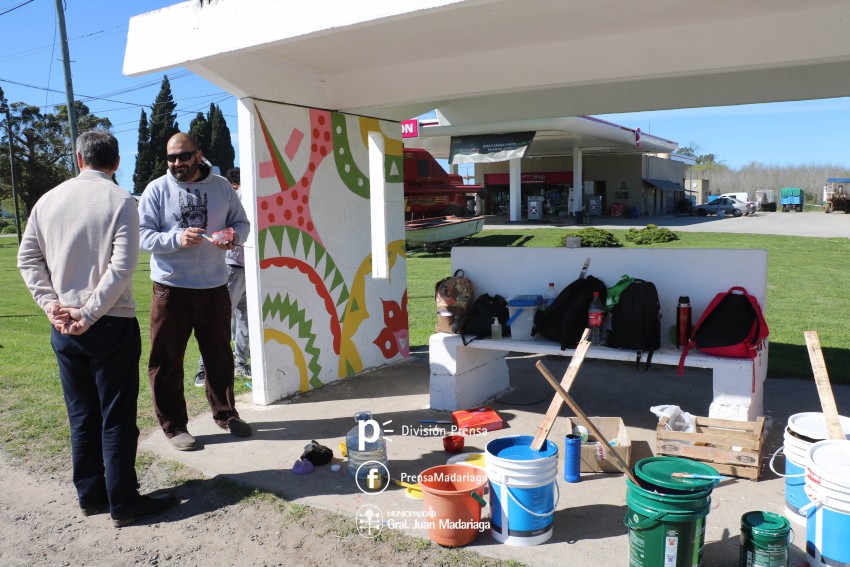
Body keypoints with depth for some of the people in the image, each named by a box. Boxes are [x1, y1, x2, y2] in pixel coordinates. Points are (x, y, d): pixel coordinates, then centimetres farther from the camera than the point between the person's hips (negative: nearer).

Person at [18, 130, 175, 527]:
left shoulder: (48, 200, 6)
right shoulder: (120, 200, -10)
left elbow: (28, 259, 7)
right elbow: (122, 266, -18)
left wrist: (51, 303, 2)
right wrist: (89, 314, -12)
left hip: (64, 328, 5)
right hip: (110, 327, -5)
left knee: (81, 416, 15)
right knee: (117, 419, 4)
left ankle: (90, 495, 27)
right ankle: (123, 504, 12)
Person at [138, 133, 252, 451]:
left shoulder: (221, 186, 5)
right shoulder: (156, 190, -3)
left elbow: (241, 222, 11)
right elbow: (143, 236, -8)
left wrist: (234, 237, -11)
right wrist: (177, 238, -24)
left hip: (214, 285, 3)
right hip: (170, 288, -2)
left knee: (219, 354, 15)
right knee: (167, 359, 3)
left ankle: (225, 413, 32)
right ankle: (173, 425, 17)